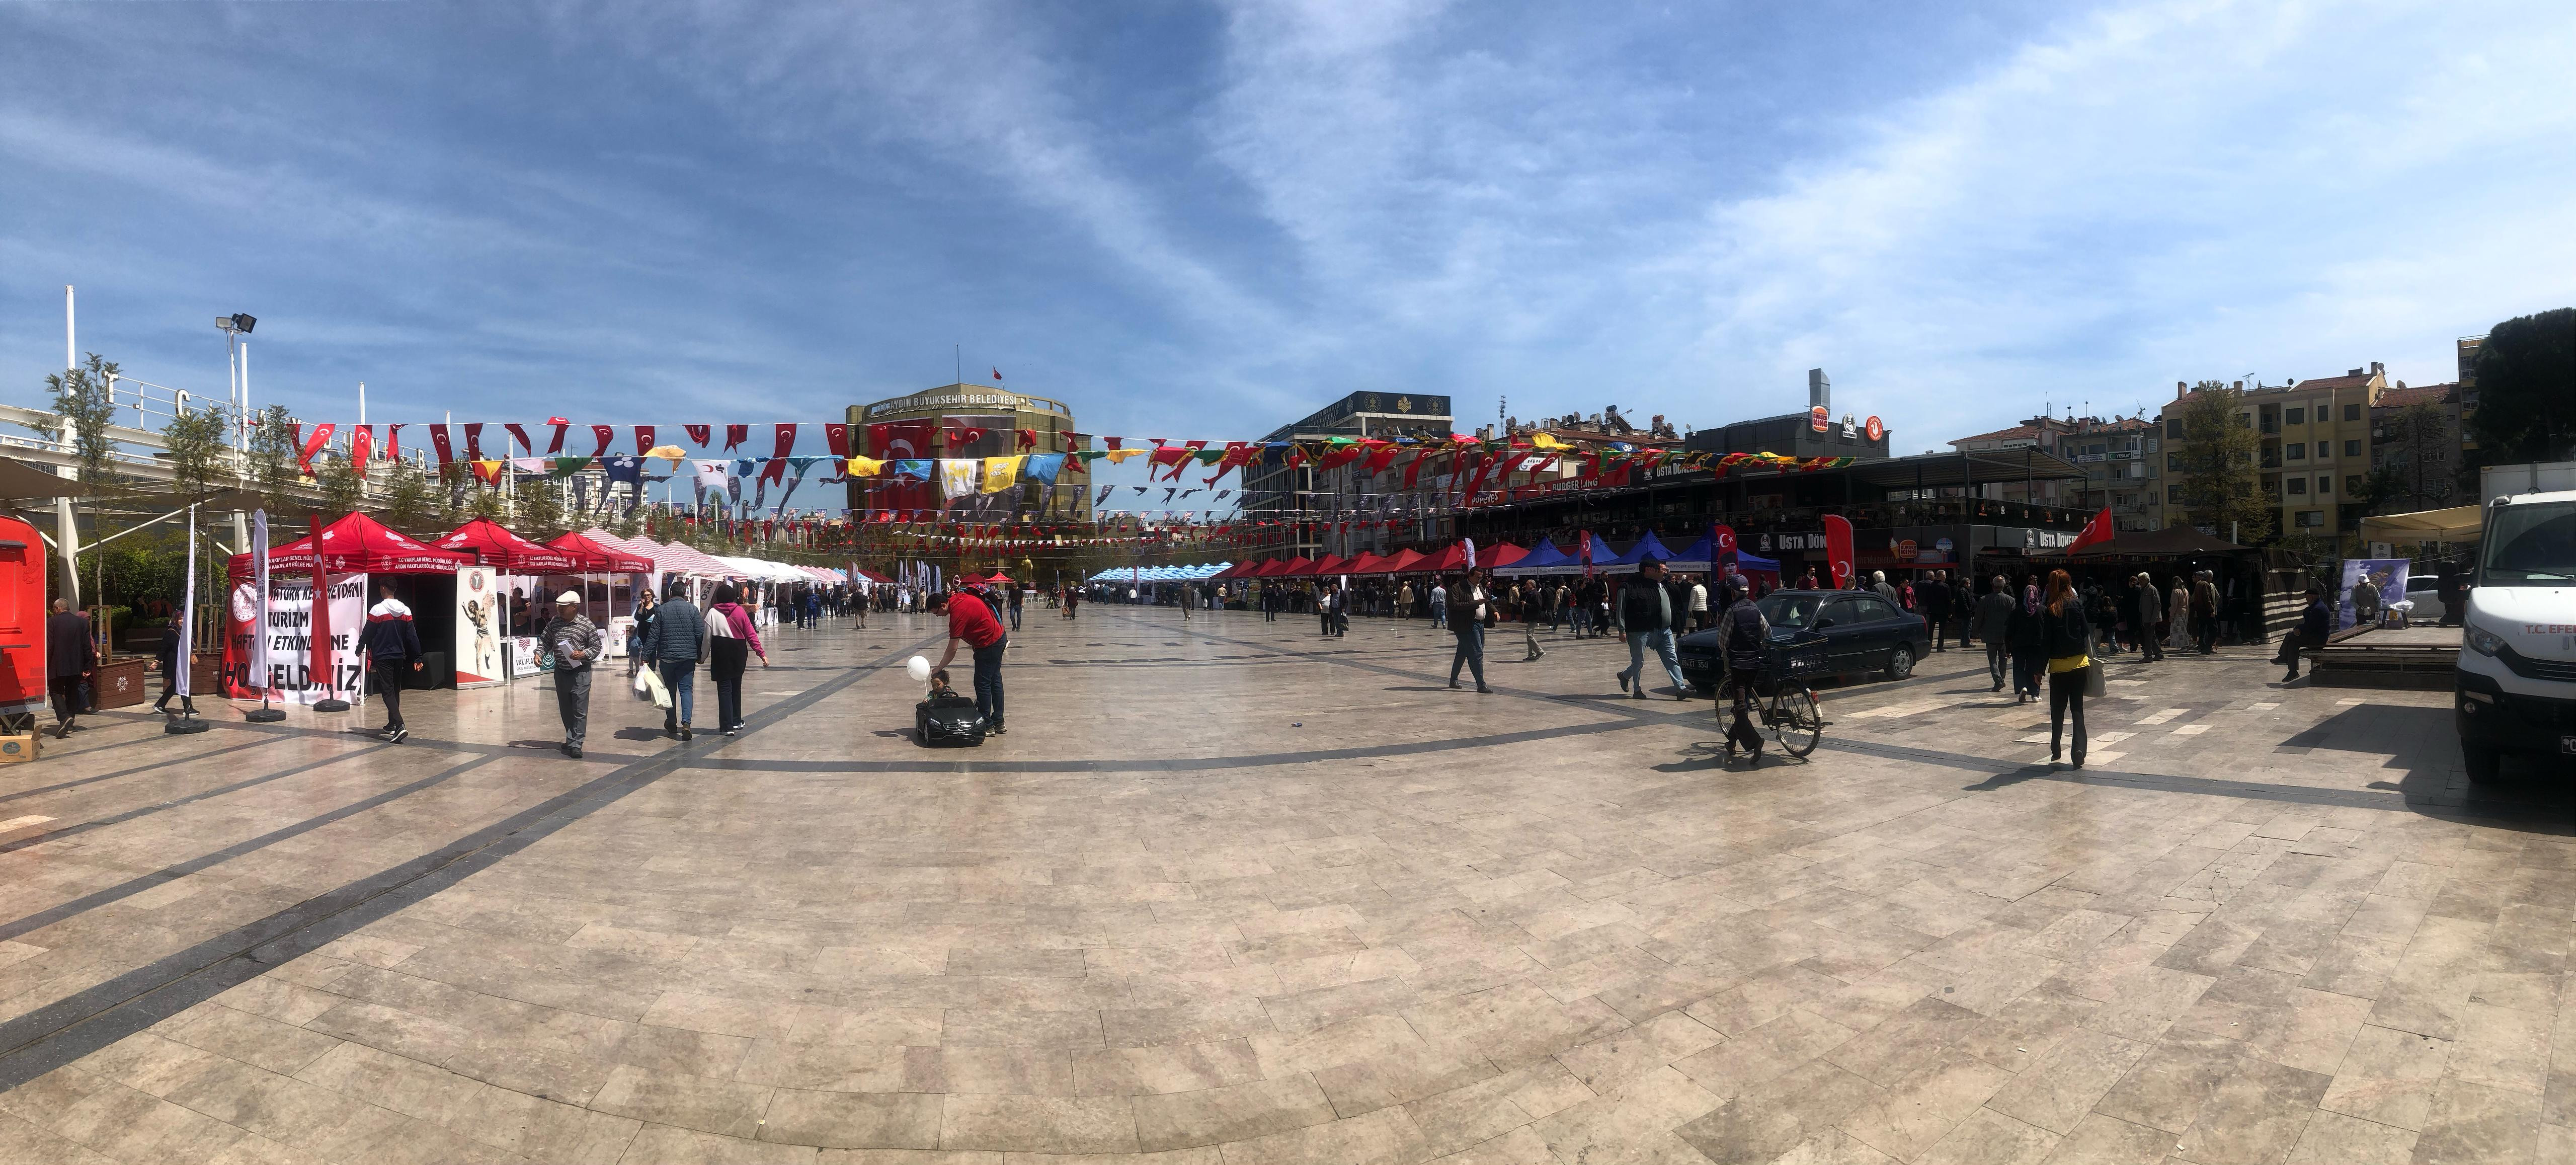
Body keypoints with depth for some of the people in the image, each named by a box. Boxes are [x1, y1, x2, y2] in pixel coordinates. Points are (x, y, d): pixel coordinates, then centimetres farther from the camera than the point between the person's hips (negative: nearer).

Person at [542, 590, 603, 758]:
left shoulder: (586, 624, -9)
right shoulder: (554, 623, 4)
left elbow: (597, 647, -4)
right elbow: (546, 641, 15)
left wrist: (583, 654, -19)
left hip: (580, 673, -5)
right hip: (561, 672, 5)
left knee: (580, 711, -6)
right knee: (565, 709, 13)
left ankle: (576, 744, -4)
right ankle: (571, 740, 27)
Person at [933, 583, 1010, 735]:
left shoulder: (958, 613, -25)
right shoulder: (958, 596, 0)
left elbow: (952, 650, -22)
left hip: (988, 645, -10)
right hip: (999, 636, 10)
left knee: (982, 684, -2)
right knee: (995, 680, 15)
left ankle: (987, 726, 5)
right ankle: (999, 722, 23)